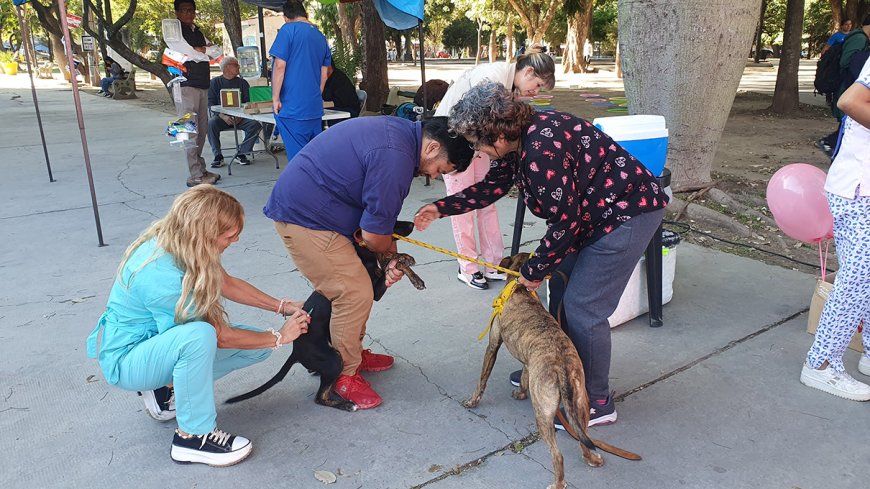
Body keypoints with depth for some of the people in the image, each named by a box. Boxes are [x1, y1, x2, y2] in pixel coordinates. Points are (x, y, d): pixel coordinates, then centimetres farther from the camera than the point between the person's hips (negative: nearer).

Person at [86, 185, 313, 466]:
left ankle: (166, 387, 10)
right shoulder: (162, 278, -34)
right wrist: (278, 337, -11)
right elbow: (220, 336, -22)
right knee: (200, 335, -39)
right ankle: (193, 437, -20)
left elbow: (227, 284, 6)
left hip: (157, 341, 8)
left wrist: (282, 306, 2)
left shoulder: (174, 243, -11)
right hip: (125, 360, -8)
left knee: (258, 345, -2)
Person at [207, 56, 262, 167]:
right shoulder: (214, 82, 10)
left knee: (255, 124, -27)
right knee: (210, 123, -32)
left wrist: (240, 115, -12)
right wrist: (222, 116, -17)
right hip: (221, 116, -1)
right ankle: (218, 156, -22)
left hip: (240, 117, 2)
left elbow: (248, 101, 7)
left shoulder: (242, 82, 16)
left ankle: (242, 153, -17)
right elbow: (210, 103, 1)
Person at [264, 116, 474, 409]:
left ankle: (353, 354, 32)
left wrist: (390, 259, 3)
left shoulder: (401, 131, 7)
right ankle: (344, 375, 9)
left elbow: (379, 212, 12)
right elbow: (373, 234, -19)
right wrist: (390, 254, 3)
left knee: (347, 287, 18)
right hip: (305, 218, -10)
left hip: (298, 205, 10)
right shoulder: (395, 157, -26)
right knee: (356, 294, -7)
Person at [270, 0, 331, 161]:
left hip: (292, 107, -6)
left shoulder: (288, 29, -5)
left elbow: (280, 65, -12)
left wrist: (275, 98, -6)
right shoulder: (321, 37, 14)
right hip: (315, 108, 6)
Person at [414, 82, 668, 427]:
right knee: (560, 286, 15)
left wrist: (536, 270, -11)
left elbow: (564, 221, -25)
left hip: (629, 213, -10)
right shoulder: (518, 140, 1)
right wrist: (442, 208, 10)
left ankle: (595, 403, 9)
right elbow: (493, 186, 15)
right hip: (592, 212, 10)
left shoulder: (541, 149, -30)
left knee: (583, 308, -8)